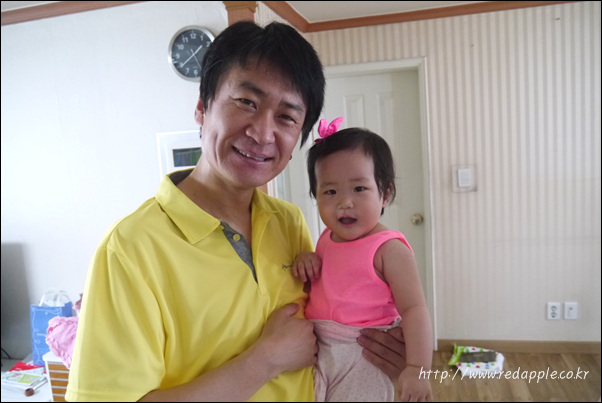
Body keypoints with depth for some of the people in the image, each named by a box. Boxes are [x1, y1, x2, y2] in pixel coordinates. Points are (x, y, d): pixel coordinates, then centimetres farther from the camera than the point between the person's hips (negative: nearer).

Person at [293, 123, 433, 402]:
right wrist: (306, 259, -2)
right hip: (314, 351, 6)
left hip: (360, 360, -6)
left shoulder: (389, 249, -16)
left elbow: (414, 309, -18)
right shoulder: (327, 239, 5)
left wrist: (417, 369, -28)